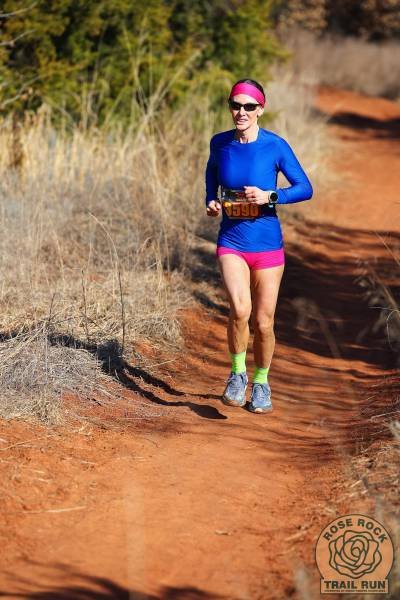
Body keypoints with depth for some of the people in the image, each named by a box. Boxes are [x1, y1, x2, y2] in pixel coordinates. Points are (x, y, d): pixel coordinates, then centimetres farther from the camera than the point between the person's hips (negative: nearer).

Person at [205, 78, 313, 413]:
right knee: (240, 309, -23)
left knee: (263, 323, 5)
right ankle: (238, 374, 0)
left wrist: (269, 196, -19)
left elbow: (305, 188, -4)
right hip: (231, 243, 1)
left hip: (267, 245, -1)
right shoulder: (220, 143, -1)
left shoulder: (276, 146, -9)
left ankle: (261, 382, 30)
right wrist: (211, 202, 3)